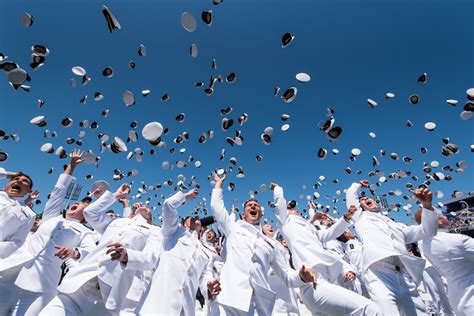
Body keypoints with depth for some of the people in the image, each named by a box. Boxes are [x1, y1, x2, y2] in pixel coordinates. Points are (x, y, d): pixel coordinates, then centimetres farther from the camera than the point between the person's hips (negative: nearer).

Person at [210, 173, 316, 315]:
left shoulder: (271, 243, 21)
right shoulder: (233, 228, 18)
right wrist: (219, 183, 28)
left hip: (261, 302, 2)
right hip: (232, 296, -1)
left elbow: (288, 277, 19)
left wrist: (302, 276, -4)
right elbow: (216, 205, 13)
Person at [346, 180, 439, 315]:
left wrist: (427, 205, 12)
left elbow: (427, 231, 25)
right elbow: (350, 194, 28)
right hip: (378, 272, -4)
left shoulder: (397, 226, 35)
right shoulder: (361, 217, 26)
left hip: (405, 277, 5)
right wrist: (359, 184, 47)